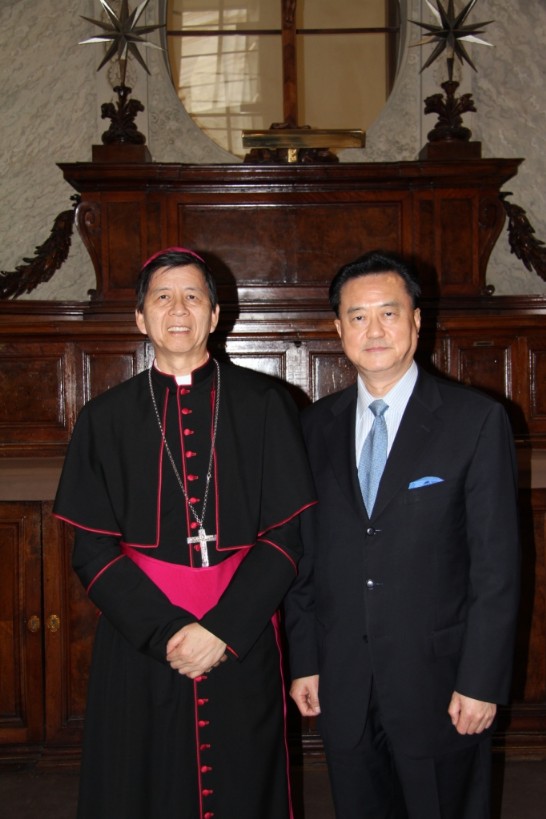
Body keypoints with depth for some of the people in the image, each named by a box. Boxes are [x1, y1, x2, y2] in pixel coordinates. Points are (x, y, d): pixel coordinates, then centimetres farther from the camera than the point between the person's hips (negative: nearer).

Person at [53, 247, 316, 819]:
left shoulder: (263, 405, 1)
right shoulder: (106, 419, 3)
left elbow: (289, 532, -2)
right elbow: (92, 551, 0)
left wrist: (223, 629, -11)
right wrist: (165, 631, -12)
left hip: (243, 646, 0)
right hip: (138, 647, 1)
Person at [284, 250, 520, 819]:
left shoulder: (476, 420, -7)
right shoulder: (317, 424, 5)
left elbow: (496, 562, -9)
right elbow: (304, 552, 7)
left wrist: (482, 681, -11)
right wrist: (303, 661, 5)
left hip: (438, 684, -3)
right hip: (341, 686, 3)